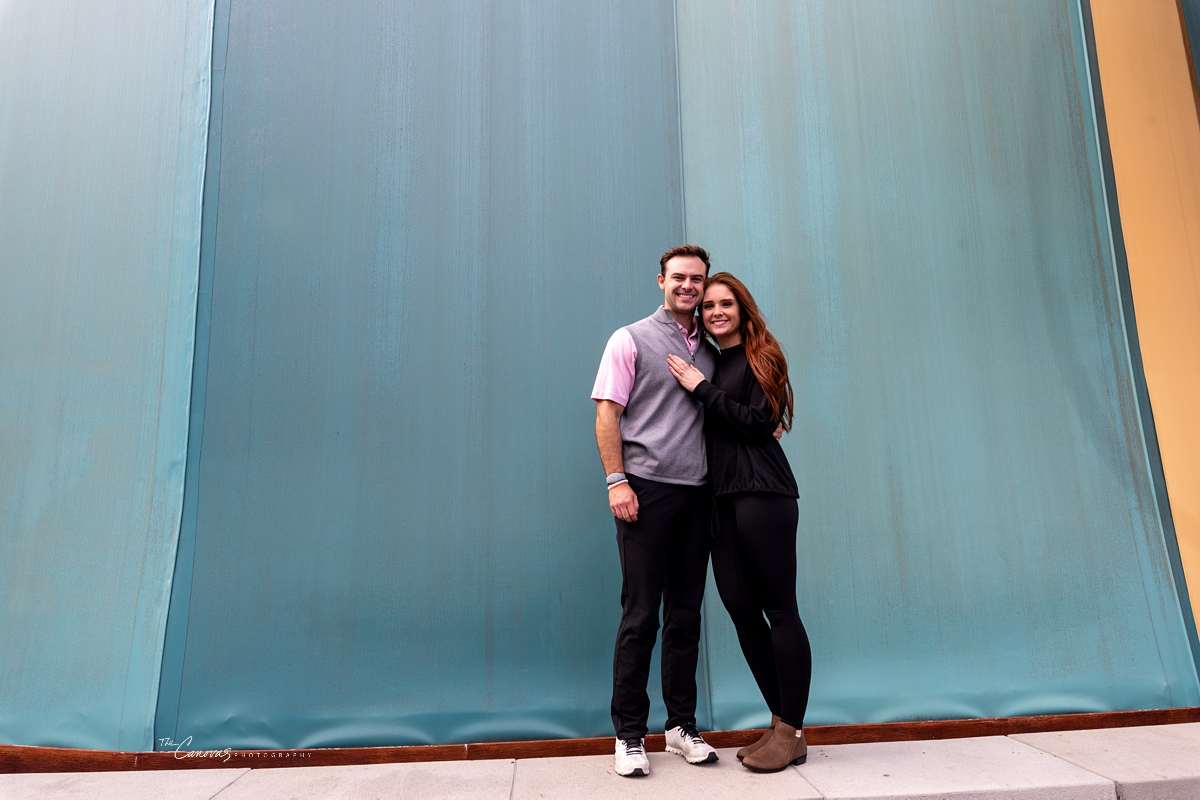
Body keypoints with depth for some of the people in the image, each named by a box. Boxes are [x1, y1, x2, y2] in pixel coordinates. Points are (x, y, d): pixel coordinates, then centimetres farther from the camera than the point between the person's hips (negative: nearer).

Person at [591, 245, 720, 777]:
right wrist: (617, 481, -13)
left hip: (697, 493, 5)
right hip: (646, 489, -4)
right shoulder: (631, 340, 3)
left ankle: (682, 725, 23)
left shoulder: (711, 350, 17)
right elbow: (607, 416, -3)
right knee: (640, 616, -1)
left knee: (686, 615, 11)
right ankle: (629, 735, 12)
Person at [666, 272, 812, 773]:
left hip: (763, 494, -7)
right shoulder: (709, 365, 19)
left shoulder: (759, 357, 1)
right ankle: (781, 724, 19)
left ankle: (792, 734, 8)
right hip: (723, 498, 7)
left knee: (779, 609, -3)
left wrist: (702, 389, -7)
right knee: (740, 608, 6)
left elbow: (759, 421, -11)